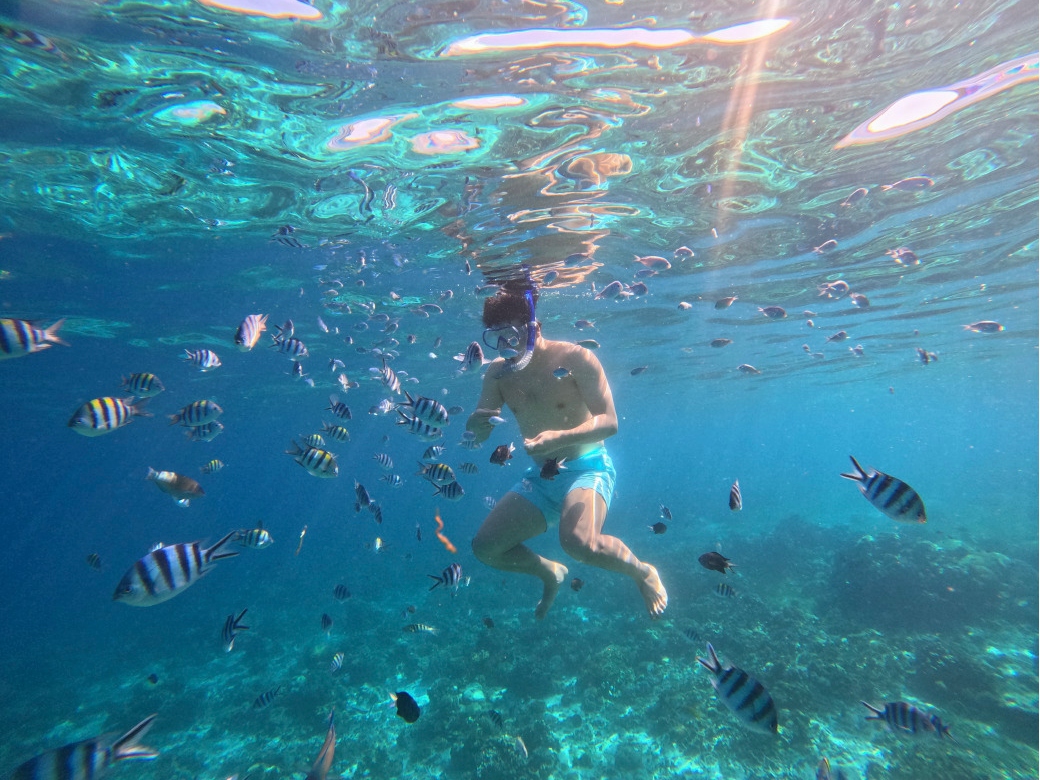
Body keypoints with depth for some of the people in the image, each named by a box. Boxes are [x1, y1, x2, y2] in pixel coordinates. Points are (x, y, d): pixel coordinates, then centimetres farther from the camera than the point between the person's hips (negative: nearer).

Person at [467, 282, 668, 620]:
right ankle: (550, 572, 27)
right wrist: (475, 424, -24)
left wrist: (560, 437, -35)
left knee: (579, 543, -33)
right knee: (485, 547, -2)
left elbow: (609, 422, -18)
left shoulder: (574, 358, -14)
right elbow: (480, 433, 2)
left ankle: (643, 572, 2)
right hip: (540, 476, 6)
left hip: (587, 468, -5)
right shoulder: (497, 372, 0)